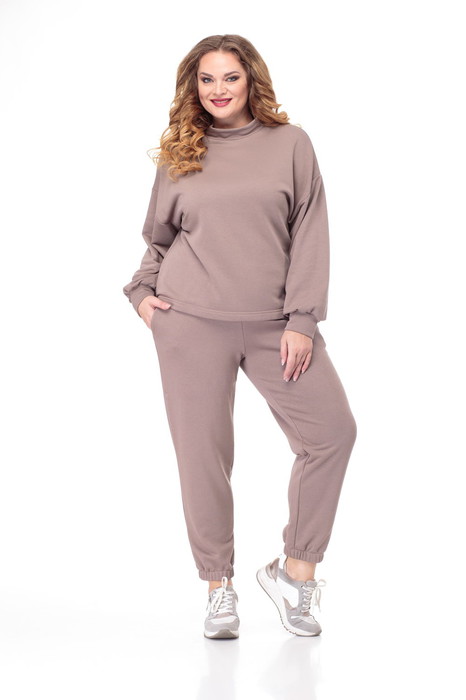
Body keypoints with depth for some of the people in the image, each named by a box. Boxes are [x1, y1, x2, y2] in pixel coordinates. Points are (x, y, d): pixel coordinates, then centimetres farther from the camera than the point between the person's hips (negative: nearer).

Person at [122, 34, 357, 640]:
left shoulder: (290, 143, 6)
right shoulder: (179, 155, 10)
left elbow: (310, 235, 1)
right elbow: (157, 237, 20)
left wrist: (302, 319, -6)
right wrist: (141, 291, 4)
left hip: (274, 323, 0)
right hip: (190, 323, 0)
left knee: (333, 432, -7)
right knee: (203, 453, 1)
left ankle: (295, 570, 10)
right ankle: (219, 588, 16)